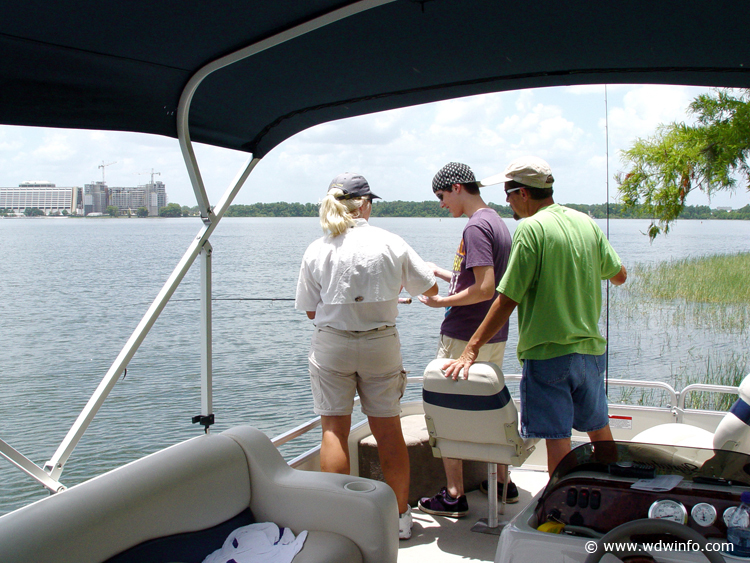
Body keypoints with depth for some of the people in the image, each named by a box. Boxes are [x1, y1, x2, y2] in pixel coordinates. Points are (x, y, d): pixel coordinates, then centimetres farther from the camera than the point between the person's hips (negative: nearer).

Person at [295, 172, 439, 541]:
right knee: (388, 430, 9)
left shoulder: (316, 251, -4)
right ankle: (400, 517, 19)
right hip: (381, 344, 0)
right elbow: (430, 289, 5)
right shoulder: (391, 244, -5)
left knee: (334, 431, 5)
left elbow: (311, 310, 2)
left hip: (331, 345, 0)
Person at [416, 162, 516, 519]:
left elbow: (484, 289, -24)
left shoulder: (475, 227, -18)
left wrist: (442, 302, -13)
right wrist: (443, 274, 17)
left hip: (464, 338, -9)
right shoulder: (498, 222, 12)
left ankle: (454, 496, 7)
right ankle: (503, 483, 28)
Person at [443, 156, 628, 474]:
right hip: (591, 348, 7)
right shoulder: (586, 222, 4)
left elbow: (508, 300, -16)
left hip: (548, 352, -7)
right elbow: (619, 276, 15)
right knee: (600, 432, 21)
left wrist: (472, 349, -12)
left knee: (557, 441, 0)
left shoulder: (532, 227, -14)